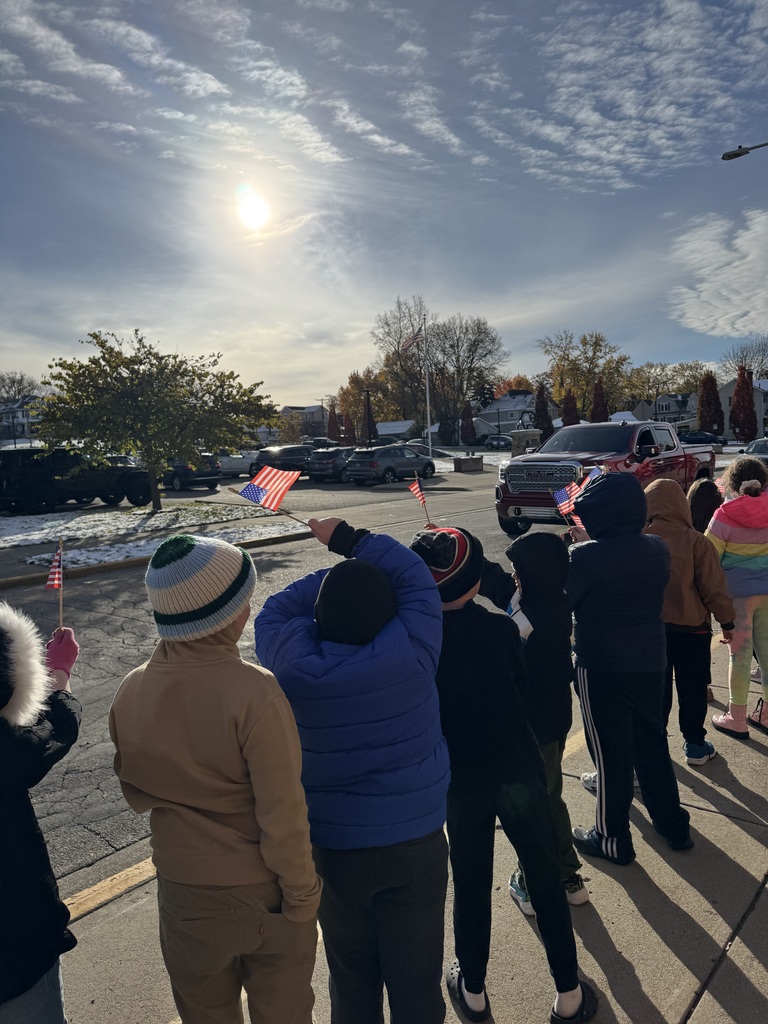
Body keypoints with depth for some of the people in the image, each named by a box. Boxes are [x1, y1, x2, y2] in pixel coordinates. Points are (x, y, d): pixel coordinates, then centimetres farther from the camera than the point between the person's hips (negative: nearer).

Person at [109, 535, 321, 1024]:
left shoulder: (131, 693, -14)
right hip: (264, 891, -3)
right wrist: (302, 895, -8)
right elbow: (283, 816, -23)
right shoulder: (254, 693, -30)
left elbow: (137, 794, 1)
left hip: (184, 892, 4)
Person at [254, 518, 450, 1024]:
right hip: (415, 843, -1)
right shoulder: (410, 651, -21)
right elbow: (415, 579, -7)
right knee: (416, 982, 17)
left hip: (334, 848, 2)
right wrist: (349, 538, -2)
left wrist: (338, 572, 1)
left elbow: (275, 613, 2)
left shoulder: (296, 663, -17)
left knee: (352, 981, 23)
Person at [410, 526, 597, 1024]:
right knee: (546, 880, 18)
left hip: (462, 781, 0)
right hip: (519, 772, 0)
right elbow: (520, 678, 2)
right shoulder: (501, 628, -16)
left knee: (471, 885, 19)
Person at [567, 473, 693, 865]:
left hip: (601, 667, -6)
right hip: (650, 661, 6)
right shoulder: (657, 549, -4)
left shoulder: (584, 556, -22)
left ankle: (613, 839, 24)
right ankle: (673, 825, 38)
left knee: (610, 752, 8)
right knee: (651, 744, 22)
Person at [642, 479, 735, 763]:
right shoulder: (695, 541, -16)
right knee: (692, 690, 13)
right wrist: (726, 621, 3)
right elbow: (713, 587, -10)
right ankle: (695, 745, 24)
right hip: (692, 627, -2)